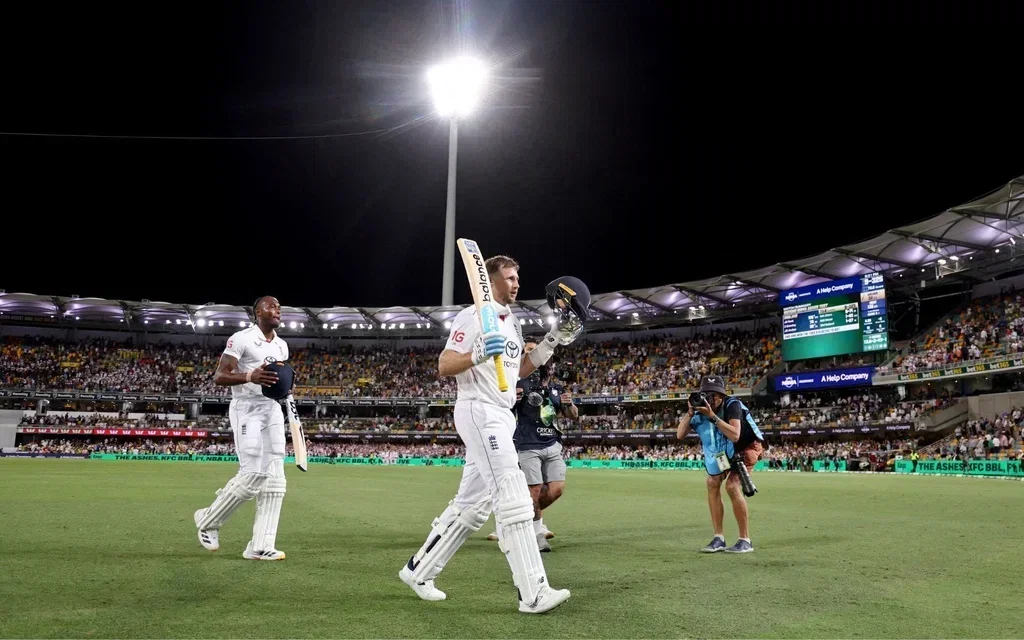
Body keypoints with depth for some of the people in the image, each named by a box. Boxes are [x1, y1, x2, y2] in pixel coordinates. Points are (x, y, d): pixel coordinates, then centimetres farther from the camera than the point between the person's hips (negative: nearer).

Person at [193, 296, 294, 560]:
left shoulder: (282, 345, 15)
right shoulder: (241, 339, -8)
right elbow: (219, 377, -12)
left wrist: (287, 386, 3)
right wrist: (250, 375, -28)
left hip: (273, 410, 7)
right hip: (247, 409, -7)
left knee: (275, 477, 0)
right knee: (253, 474, -12)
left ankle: (260, 546, 3)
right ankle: (208, 520, 13)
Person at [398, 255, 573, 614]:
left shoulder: (512, 323, 19)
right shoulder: (473, 317, -8)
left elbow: (520, 370, 22)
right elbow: (444, 367, -13)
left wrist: (549, 343, 11)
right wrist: (477, 356, -30)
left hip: (501, 417, 10)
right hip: (479, 412, -10)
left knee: (471, 505, 12)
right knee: (514, 500, -16)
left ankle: (418, 570, 24)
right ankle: (534, 594, -15)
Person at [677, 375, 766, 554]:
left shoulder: (732, 405, -29)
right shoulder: (701, 409, -14)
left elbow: (734, 436, -43)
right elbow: (680, 435, -18)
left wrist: (712, 415, -44)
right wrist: (690, 412, -30)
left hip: (746, 447, -6)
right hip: (722, 451, 6)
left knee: (732, 486, -21)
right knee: (712, 482, -6)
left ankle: (745, 540, -12)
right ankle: (719, 538, 2)